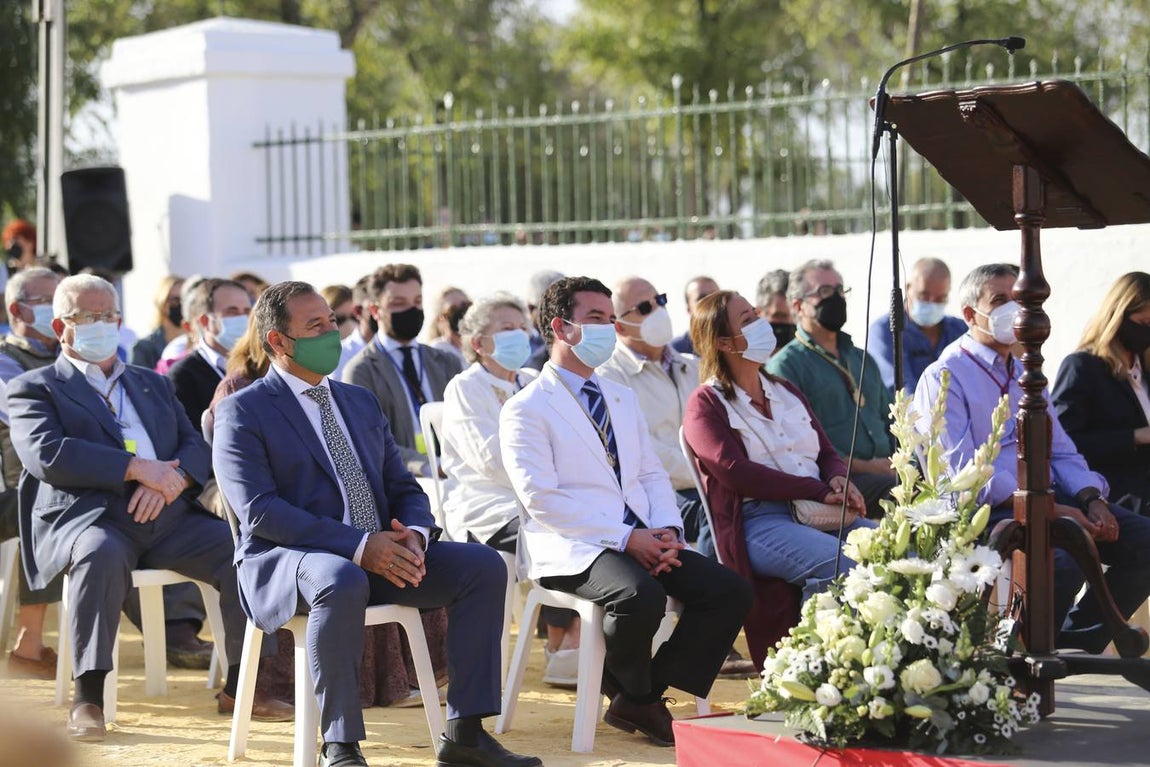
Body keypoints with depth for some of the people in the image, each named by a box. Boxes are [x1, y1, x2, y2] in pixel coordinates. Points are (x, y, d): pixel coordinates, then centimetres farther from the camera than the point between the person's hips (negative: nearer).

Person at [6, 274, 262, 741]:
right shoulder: (34, 389, 12)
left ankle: (240, 683, -7)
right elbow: (47, 455, -8)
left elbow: (198, 448, 17)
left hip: (169, 518, 5)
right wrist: (138, 469, -13)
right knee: (102, 555, -40)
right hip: (87, 519, -5)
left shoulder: (152, 385, 28)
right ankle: (88, 698, -33)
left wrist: (169, 482, -7)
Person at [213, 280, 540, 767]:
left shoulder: (361, 403, 21)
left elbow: (404, 488, 18)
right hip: (289, 558, -6)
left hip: (382, 551, 7)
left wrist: (413, 535, -8)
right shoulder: (242, 413, -1)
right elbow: (259, 511, -14)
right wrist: (359, 545, -23)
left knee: (484, 566, -14)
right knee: (343, 582, -40)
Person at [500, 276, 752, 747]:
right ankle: (634, 695, -4)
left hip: (643, 540, 7)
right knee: (642, 596, -36)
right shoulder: (526, 410, -3)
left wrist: (667, 530, -4)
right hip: (574, 548, -7)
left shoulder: (622, 398, 23)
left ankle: (644, 696, -4)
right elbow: (541, 499, -13)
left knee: (730, 591, -13)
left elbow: (652, 474, 19)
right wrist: (625, 537, -18)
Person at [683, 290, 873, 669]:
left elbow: (827, 453, 22)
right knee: (848, 565, -34)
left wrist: (840, 482, -4)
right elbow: (736, 472, -12)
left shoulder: (787, 393, 25)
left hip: (819, 513, 7)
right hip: (758, 521, -6)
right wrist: (820, 491, -15)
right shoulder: (707, 404, 3)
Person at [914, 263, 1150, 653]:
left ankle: (1078, 643, 0)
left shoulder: (1026, 375, 24)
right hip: (990, 511, -8)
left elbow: (1060, 451, 20)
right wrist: (1050, 509, -19)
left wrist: (1091, 500, -3)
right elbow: (964, 473, -13)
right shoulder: (944, 378, -2)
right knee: (1064, 557, -35)